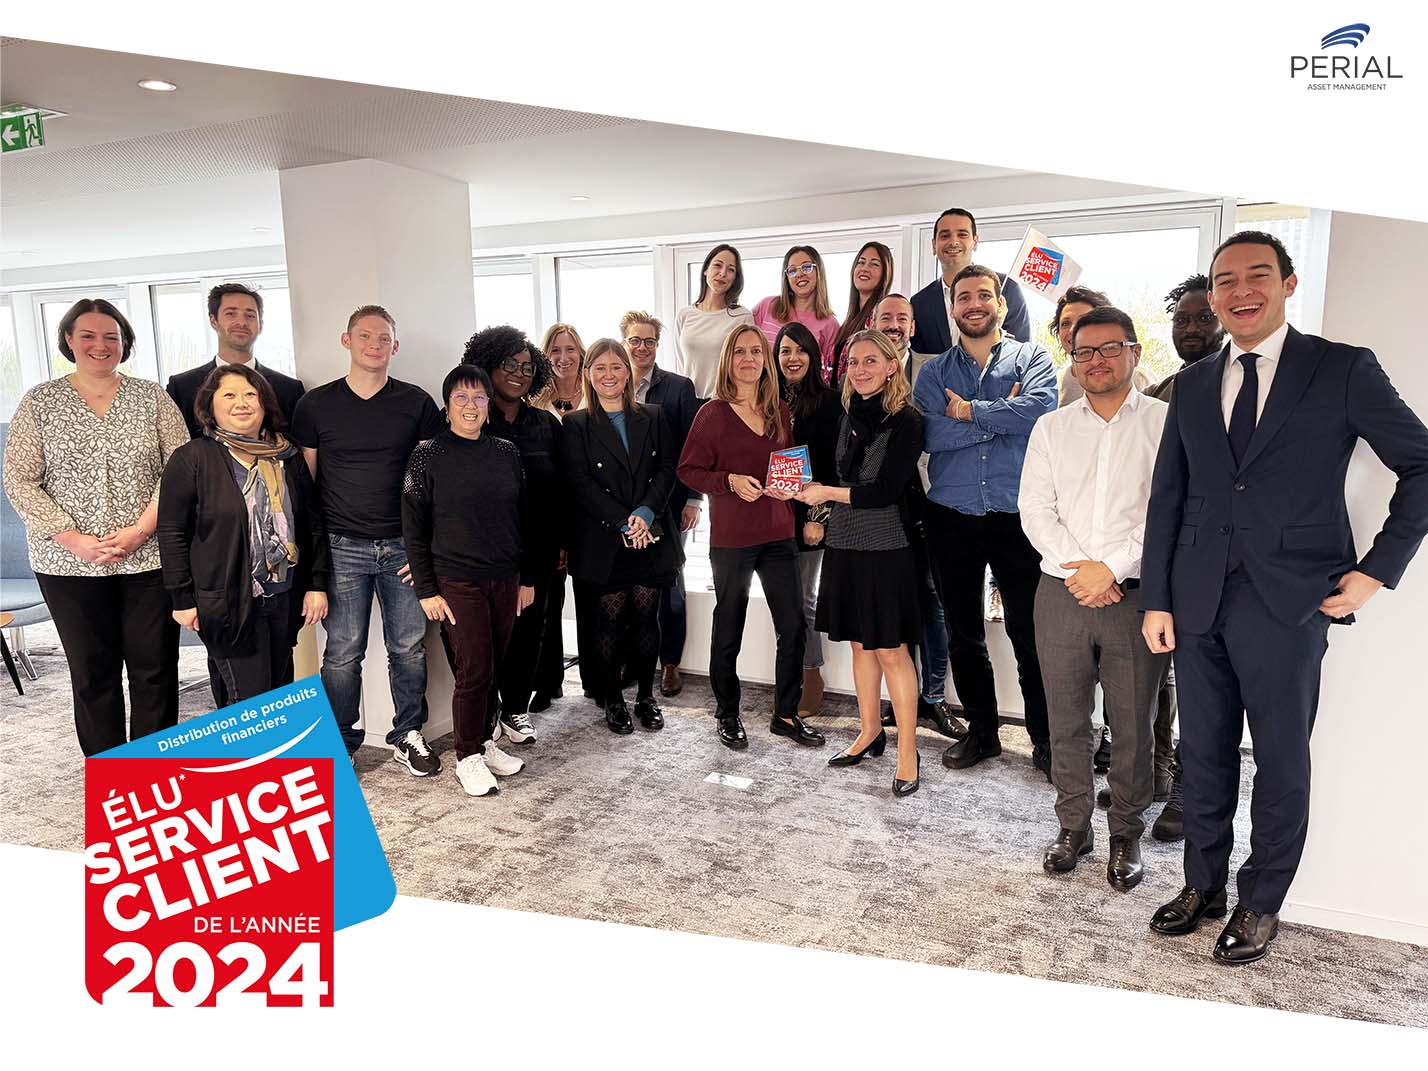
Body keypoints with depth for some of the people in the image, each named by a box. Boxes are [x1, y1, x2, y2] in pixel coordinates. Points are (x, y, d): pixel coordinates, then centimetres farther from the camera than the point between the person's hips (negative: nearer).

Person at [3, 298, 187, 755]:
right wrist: (74, 540, -10)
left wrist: (139, 531, -11)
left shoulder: (152, 396, 4)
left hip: (149, 558, 0)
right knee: (92, 672, 9)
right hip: (69, 563, 0)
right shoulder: (39, 402, 4)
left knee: (155, 669, 4)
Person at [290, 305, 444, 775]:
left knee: (410, 648, 6)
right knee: (343, 653, 3)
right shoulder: (316, 404, 4)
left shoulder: (417, 403, 4)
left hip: (404, 547, 1)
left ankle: (408, 736, 23)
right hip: (342, 548, 0)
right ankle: (341, 745, 19)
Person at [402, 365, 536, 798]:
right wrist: (426, 590, -8)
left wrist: (528, 578, 11)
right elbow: (413, 528, -4)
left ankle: (485, 742, 27)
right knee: (474, 670, -4)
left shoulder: (506, 452, 7)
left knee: (492, 667, 10)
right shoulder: (428, 455, -4)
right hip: (458, 582, -4)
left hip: (505, 579, 4)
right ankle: (468, 758, 12)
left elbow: (523, 519, 12)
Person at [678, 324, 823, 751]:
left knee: (793, 627, 4)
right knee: (728, 629, 8)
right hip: (730, 536, -4)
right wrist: (730, 482, -19)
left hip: (778, 532, 4)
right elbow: (688, 470, -5)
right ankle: (728, 715, 24)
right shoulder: (713, 412, -5)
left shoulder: (780, 411, 9)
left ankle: (785, 715, 20)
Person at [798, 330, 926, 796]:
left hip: (886, 547, -7)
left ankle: (908, 752, 8)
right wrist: (823, 515, 6)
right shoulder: (851, 416, 10)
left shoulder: (906, 421, -11)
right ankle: (869, 732, 28)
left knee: (891, 649, -2)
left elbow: (886, 490, -16)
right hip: (846, 544, 7)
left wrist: (828, 493, -14)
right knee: (860, 643, 14)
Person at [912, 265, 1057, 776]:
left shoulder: (1032, 358, 5)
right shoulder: (934, 371, 9)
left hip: (1016, 516, -2)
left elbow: (1038, 409, -17)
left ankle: (1045, 738, 18)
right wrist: (1000, 417, -11)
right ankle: (981, 731, 28)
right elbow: (931, 433, -9)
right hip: (951, 517, 3)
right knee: (963, 634, 12)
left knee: (1030, 632, 1)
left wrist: (969, 411, -10)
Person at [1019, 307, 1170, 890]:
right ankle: (1073, 825, 26)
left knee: (1132, 725, 6)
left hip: (1136, 594, -2)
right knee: (1066, 720, 10)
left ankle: (1126, 835, 24)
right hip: (1062, 593, 3)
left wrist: (1111, 568, -14)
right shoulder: (1050, 428, 11)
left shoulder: (1165, 422, 1)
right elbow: (1035, 510, 3)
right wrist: (1076, 570, -10)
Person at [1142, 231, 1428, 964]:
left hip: (1289, 602, -3)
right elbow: (1167, 496, 9)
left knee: (1281, 764, 8)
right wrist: (1155, 599, 5)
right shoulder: (1192, 384, 10)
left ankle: (1261, 904, 26)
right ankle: (1203, 884, 30)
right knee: (1203, 755, 13)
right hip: (1199, 601, 4)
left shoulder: (1344, 370, -1)